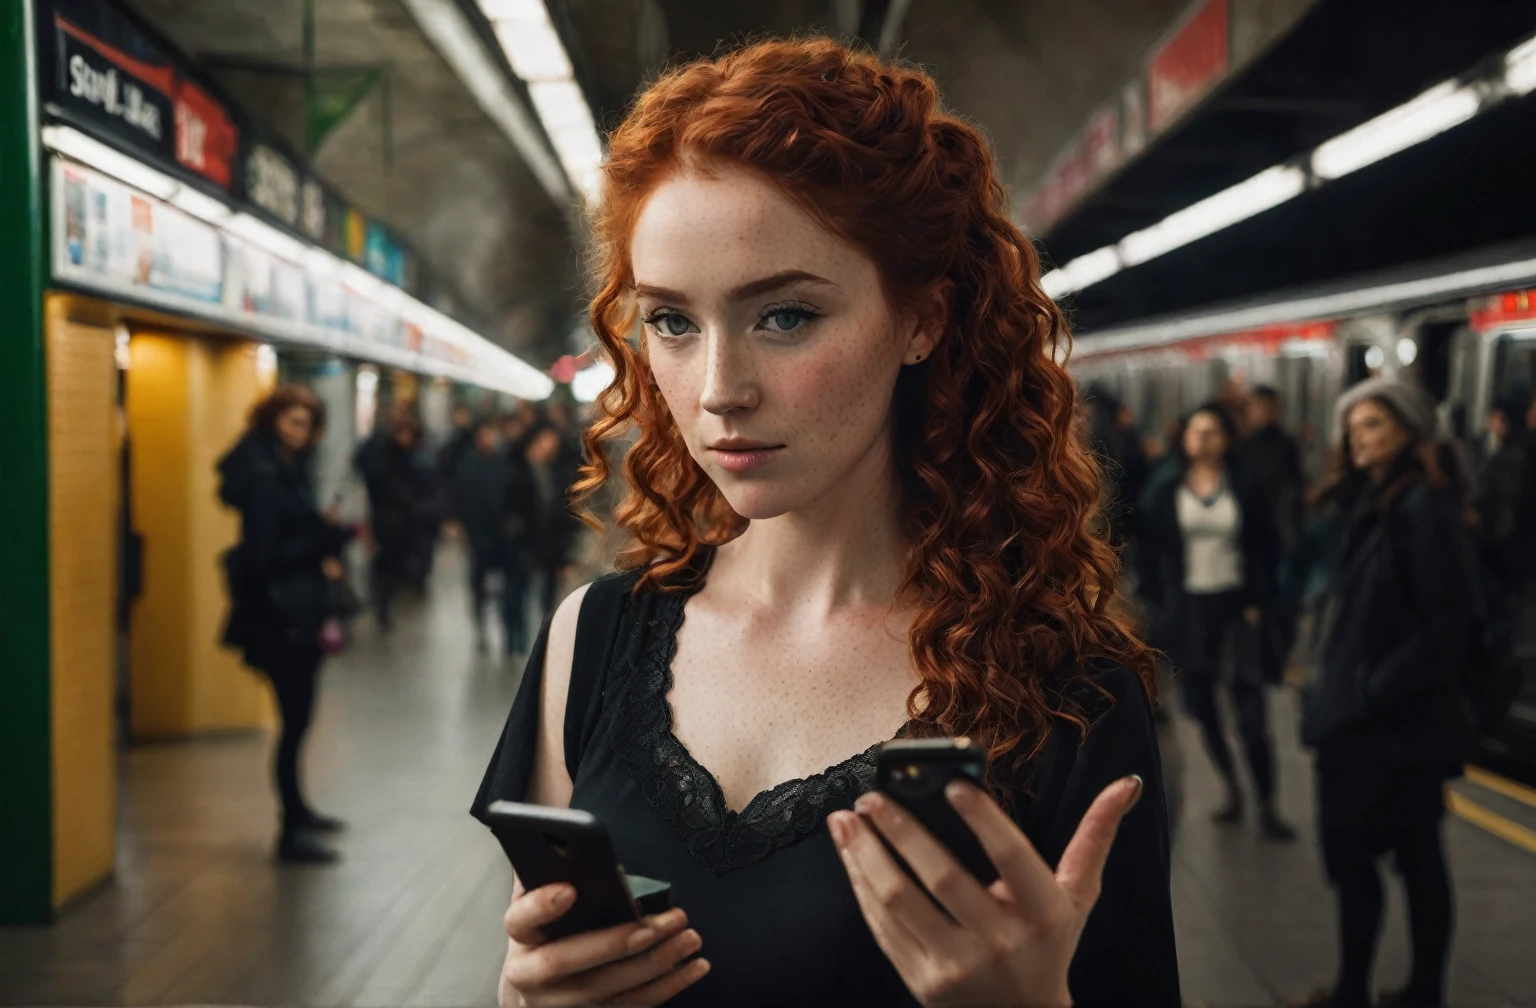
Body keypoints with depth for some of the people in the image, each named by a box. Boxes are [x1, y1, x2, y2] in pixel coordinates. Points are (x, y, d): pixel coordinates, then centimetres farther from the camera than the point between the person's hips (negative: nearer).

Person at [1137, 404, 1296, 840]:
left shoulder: (1244, 488, 1)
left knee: (1251, 713, -5)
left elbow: (1264, 548, 4)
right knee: (1202, 706, 7)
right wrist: (1158, 603, -4)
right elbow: (1149, 550, 3)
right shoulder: (1165, 490, 2)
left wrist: (1257, 602, -4)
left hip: (1235, 607, -1)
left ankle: (1267, 806, 1)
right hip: (1186, 611, 1)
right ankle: (1231, 786, 24)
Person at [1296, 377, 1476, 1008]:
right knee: (1347, 848, 12)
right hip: (1351, 713, 8)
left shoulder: (1424, 506, -14)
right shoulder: (1359, 501, 12)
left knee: (1415, 855, 4)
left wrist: (1378, 689, -18)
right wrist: (1331, 684, 13)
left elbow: (1446, 622, -18)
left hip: (1400, 718, -8)